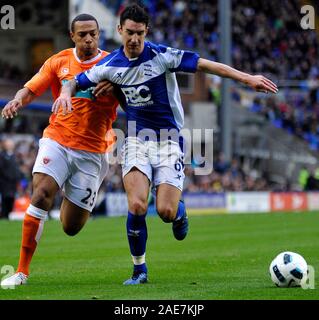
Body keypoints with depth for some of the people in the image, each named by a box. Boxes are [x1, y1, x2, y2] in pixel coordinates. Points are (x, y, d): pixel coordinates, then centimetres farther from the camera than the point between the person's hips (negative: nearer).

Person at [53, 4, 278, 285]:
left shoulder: (162, 56, -11)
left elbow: (206, 65, -13)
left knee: (166, 212, -13)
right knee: (137, 205, -19)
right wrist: (66, 93, -14)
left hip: (169, 140, -2)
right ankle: (139, 270, -1)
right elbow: (76, 82, 10)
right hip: (137, 140, 2)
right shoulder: (110, 65, -1)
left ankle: (179, 211, 27)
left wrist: (247, 78, -19)